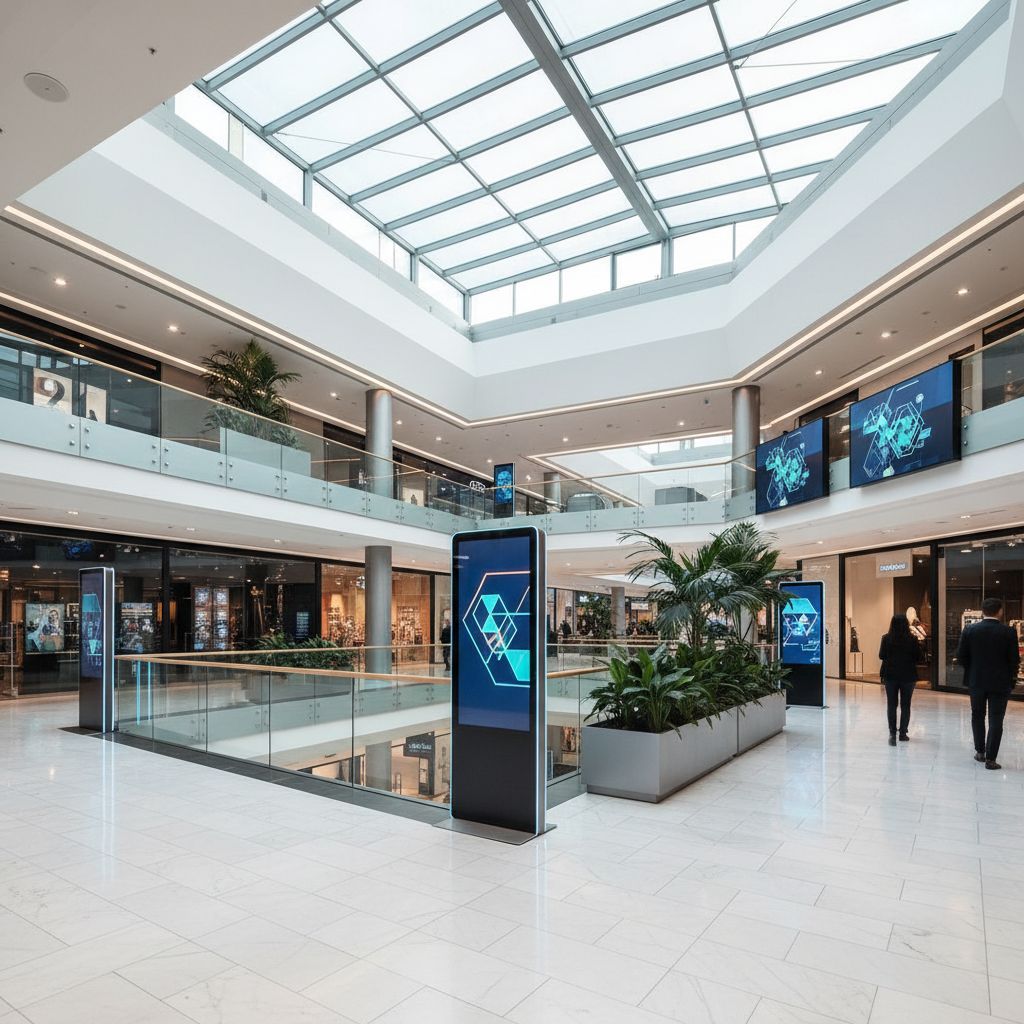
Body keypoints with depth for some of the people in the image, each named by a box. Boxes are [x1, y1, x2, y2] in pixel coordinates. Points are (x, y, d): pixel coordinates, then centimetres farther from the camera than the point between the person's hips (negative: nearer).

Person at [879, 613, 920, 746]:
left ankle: (892, 733, -2)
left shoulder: (887, 638, -8)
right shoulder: (912, 639, -9)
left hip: (890, 675, 0)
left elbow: (881, 656, -4)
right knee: (905, 705, 11)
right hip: (908, 676, 0)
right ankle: (903, 733, 15)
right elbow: (918, 656, -3)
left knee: (892, 704, 7)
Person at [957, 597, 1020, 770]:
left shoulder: (970, 630, -6)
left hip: (976, 681, 2)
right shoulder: (1008, 632, -11)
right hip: (1000, 682, -2)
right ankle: (990, 759, 2)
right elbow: (1014, 660, -9)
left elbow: (961, 657, -5)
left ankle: (979, 751, 25)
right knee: (995, 720, 3)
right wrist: (1011, 677, 10)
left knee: (977, 716, 18)